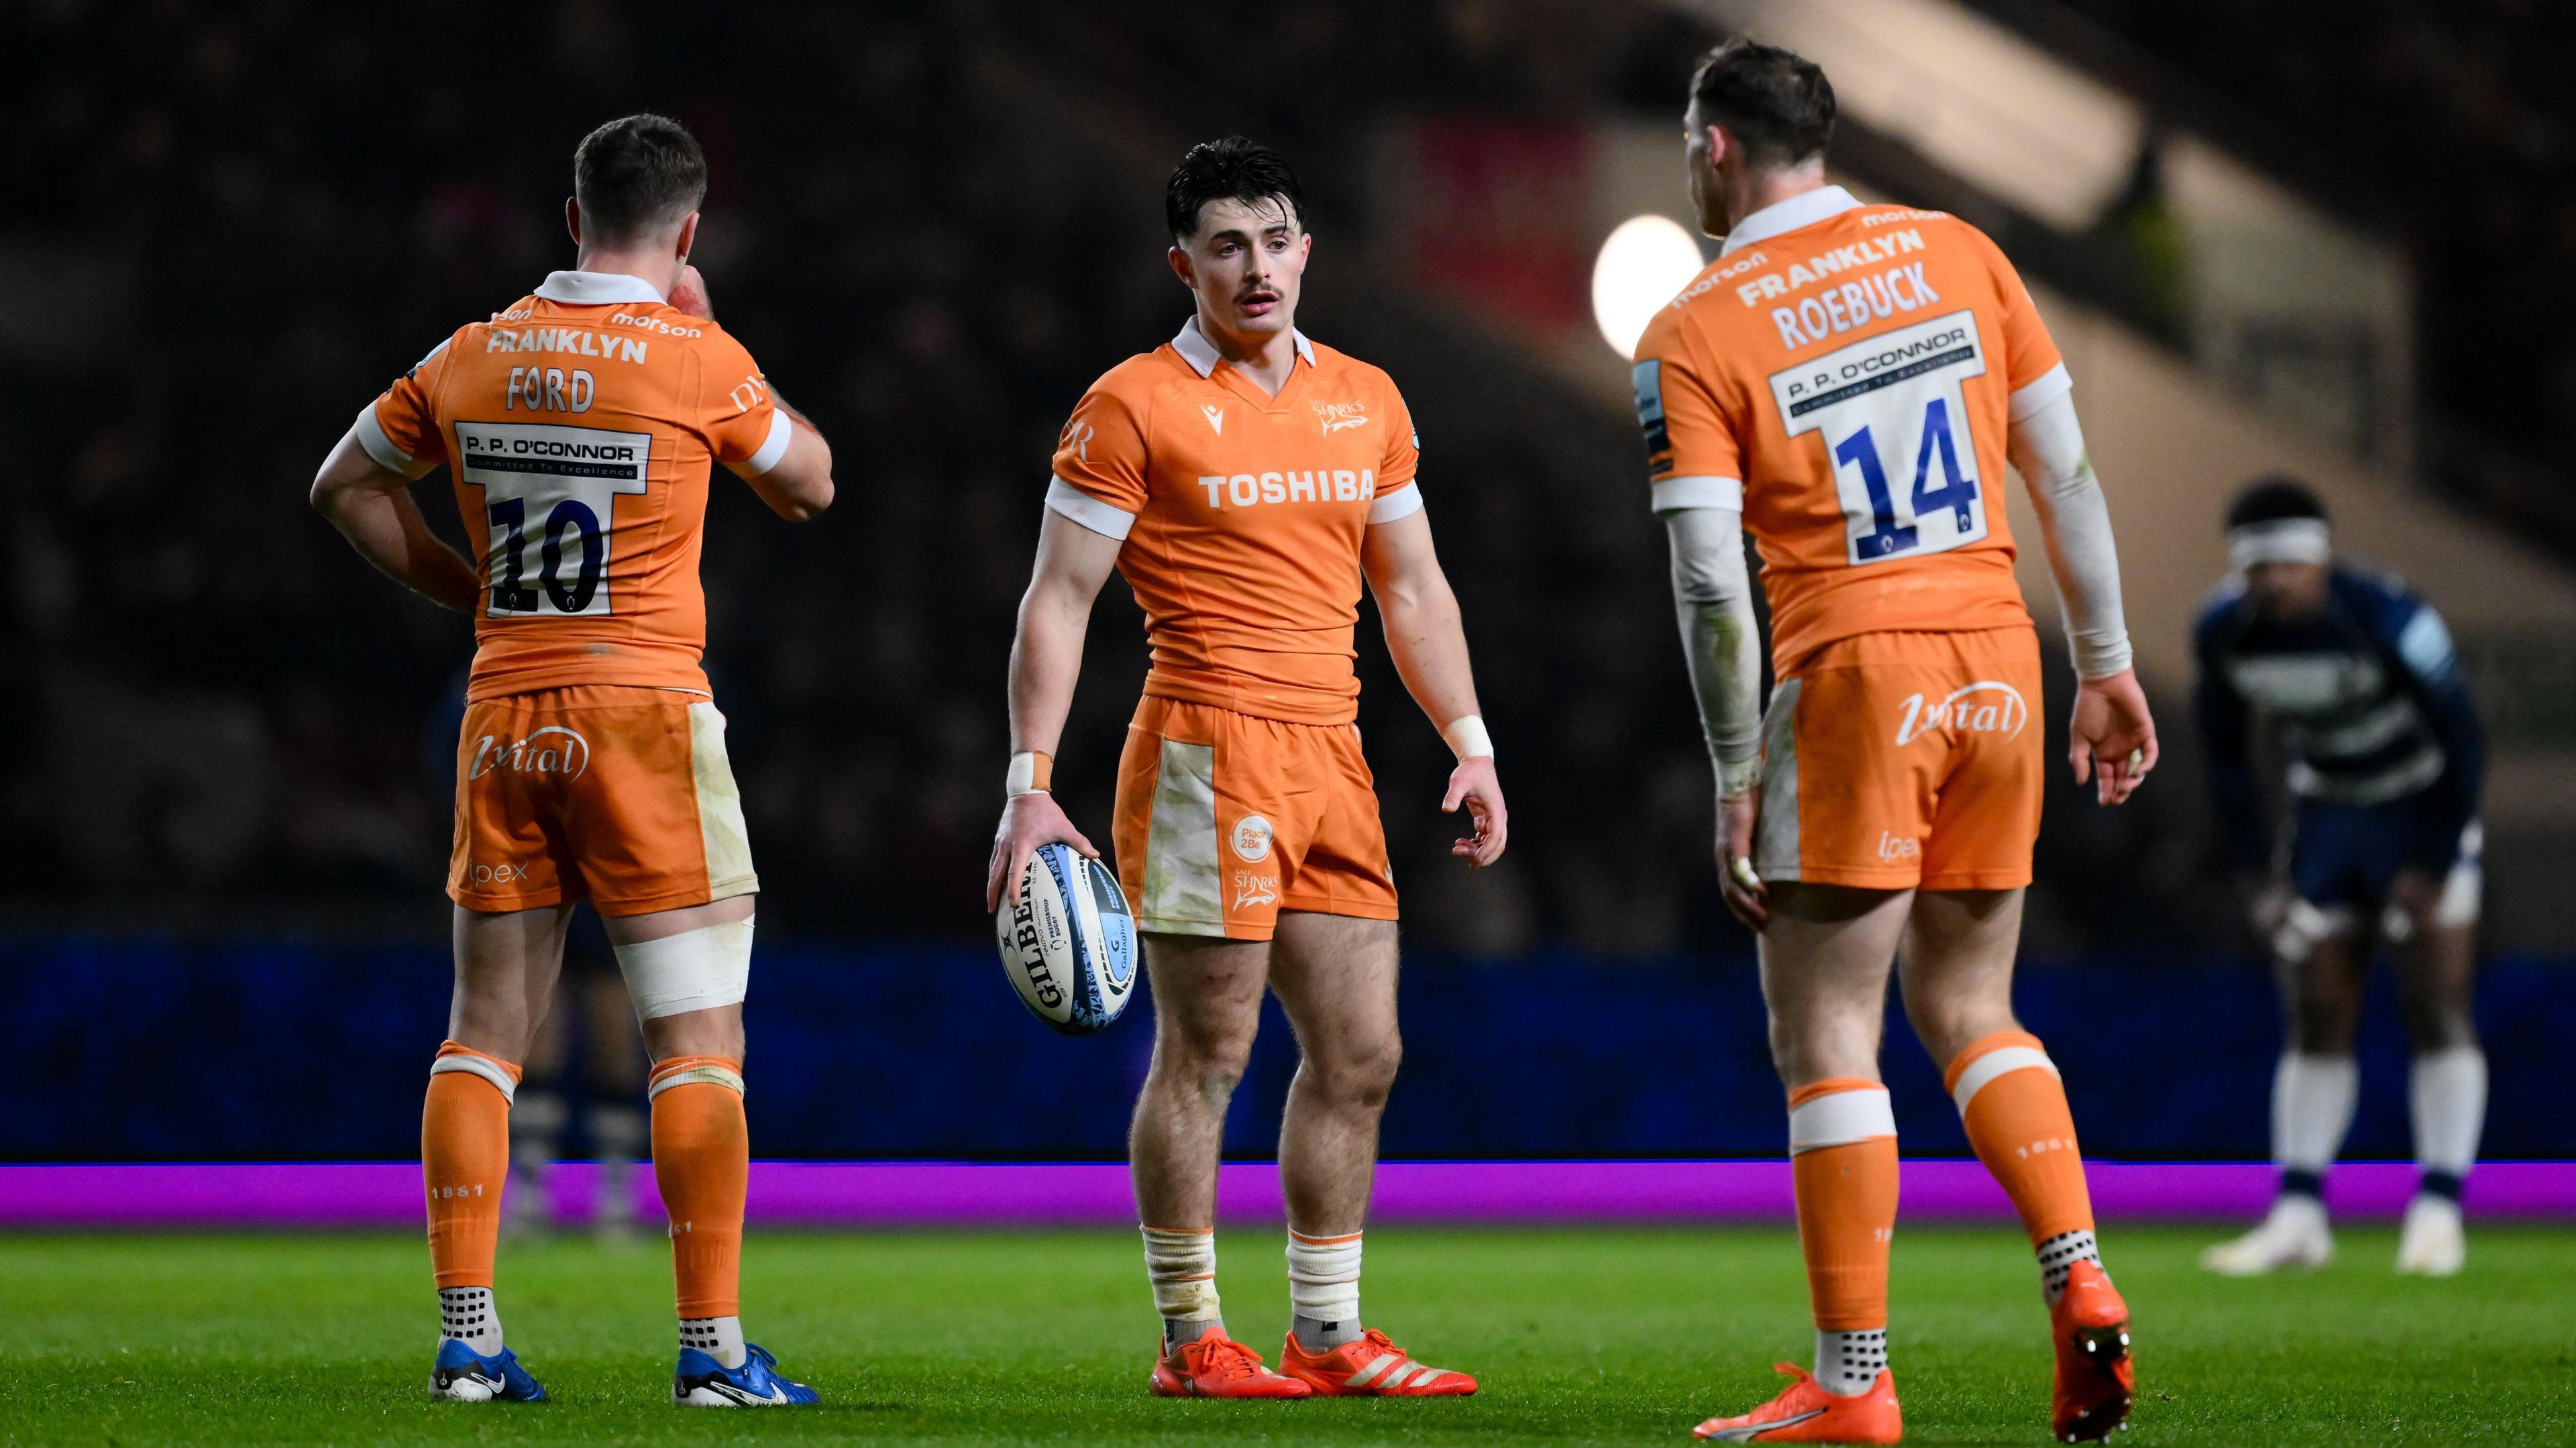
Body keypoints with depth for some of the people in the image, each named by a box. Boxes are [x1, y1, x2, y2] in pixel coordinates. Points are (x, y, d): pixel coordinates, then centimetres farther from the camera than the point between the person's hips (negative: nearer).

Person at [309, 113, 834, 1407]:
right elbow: (809, 486, 10)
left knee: (484, 1031, 9)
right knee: (697, 1039, -1)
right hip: (644, 719, -4)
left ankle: (466, 1339, 5)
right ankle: (714, 1348, -5)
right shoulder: (698, 362, -7)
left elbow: (346, 485, 18)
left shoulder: (471, 358, 6)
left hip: (502, 722, 4)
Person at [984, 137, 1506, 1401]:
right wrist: (1029, 786, -11)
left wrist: (1470, 745, 13)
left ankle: (1329, 1335, 15)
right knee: (1204, 1056, -4)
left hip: (1332, 762, 6)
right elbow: (1057, 600, -5)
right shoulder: (1134, 407, -4)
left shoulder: (1366, 400, 14)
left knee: (1359, 1056, 7)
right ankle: (1191, 1341, 4)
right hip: (1205, 757, -6)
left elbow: (1412, 588, 21)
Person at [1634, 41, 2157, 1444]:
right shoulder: (1957, 252, 9)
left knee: (1825, 1036, 1)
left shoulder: (1692, 337, -4)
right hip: (1999, 661, 5)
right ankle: (2082, 1287, 0)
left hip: (1856, 676, -5)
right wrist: (2106, 667, 16)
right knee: (1968, 1007, 17)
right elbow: (2065, 474, 9)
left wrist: (1736, 778, -6)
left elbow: (1709, 577, -10)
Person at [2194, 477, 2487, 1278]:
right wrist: (2256, 873, 0)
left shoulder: (2386, 619, -29)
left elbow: (2463, 739, -19)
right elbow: (2226, 755, 3)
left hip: (2421, 804, -4)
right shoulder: (2224, 633, -13)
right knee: (2317, 1020, 1)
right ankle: (2298, 1215, 2)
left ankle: (2438, 1212, -10)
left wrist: (2435, 867, -16)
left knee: (2439, 1009, -10)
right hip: (2327, 813, 4)